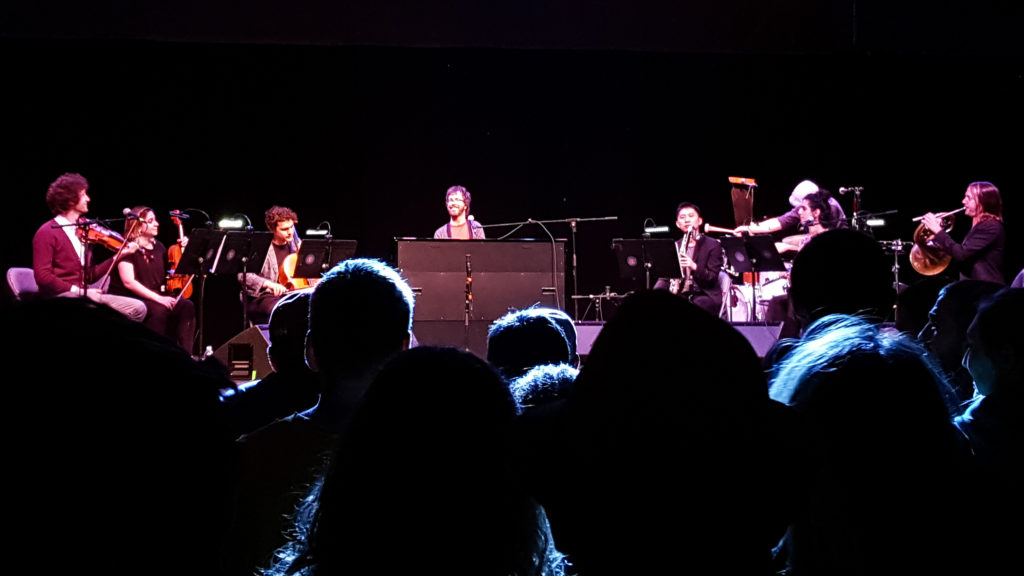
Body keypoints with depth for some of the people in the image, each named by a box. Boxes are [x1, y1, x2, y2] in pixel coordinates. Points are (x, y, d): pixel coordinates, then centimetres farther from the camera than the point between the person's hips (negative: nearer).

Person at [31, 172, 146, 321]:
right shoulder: (47, 232, -5)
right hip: (59, 297, -7)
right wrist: (78, 291, -19)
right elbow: (43, 276, -14)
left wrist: (119, 255, 9)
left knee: (138, 309, -9)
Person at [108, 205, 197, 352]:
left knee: (186, 306, -20)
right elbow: (129, 282, -19)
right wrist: (158, 298, -26)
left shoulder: (158, 247, 13)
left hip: (155, 297, 7)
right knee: (159, 310, -36)